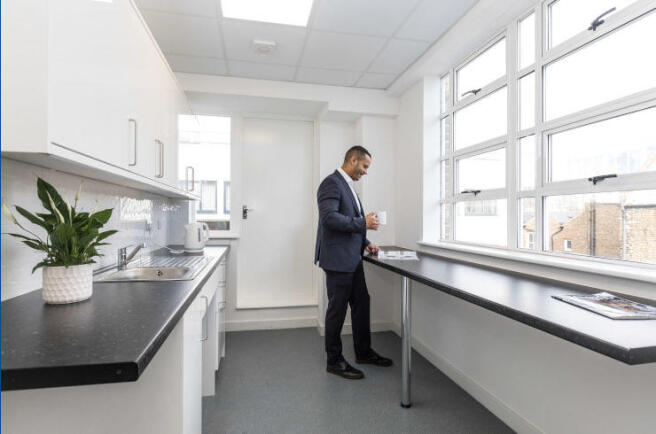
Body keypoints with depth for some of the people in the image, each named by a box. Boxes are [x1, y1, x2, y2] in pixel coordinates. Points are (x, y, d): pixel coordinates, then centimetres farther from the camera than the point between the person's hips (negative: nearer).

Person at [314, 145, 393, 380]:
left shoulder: (346, 185, 17)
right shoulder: (331, 183, -13)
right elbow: (328, 218, -26)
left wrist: (365, 243, 11)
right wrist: (363, 222, -20)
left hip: (353, 259, 10)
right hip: (338, 259, -10)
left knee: (361, 304, 17)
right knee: (337, 309, 3)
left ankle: (363, 352, 34)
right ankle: (334, 361, 20)